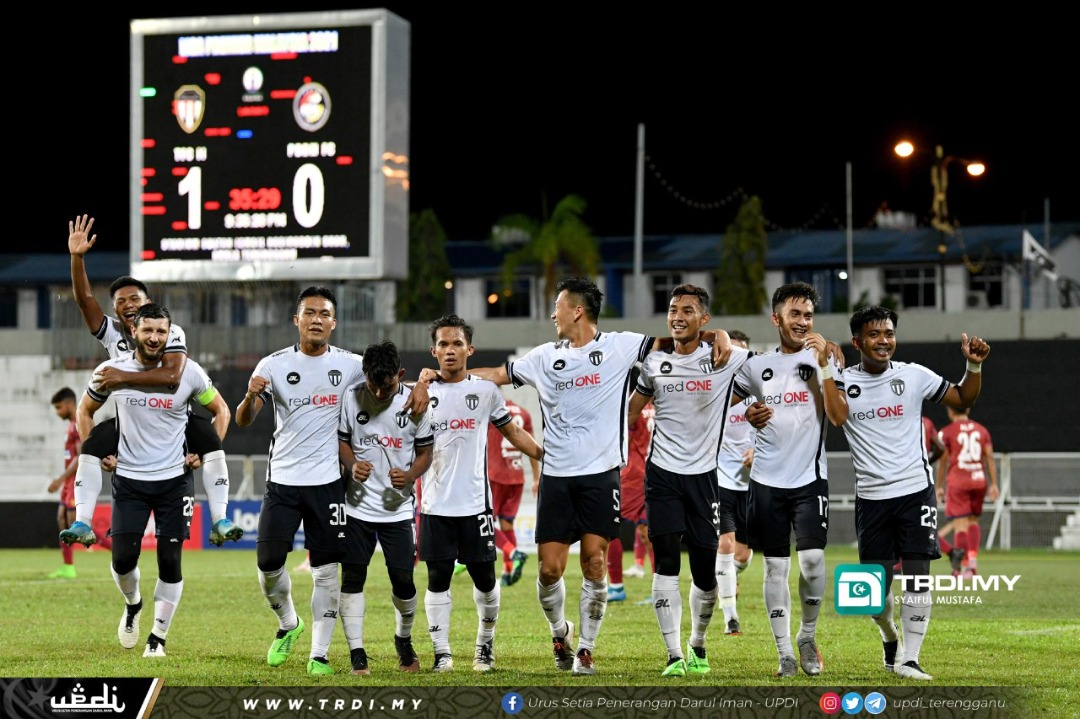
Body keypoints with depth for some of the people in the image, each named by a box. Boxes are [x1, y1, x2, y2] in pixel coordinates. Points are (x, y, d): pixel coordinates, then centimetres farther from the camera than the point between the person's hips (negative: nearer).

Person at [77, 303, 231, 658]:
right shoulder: (112, 371, -4)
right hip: (128, 479, 1)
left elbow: (220, 410, 8)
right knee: (123, 558, -4)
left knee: (170, 560, -2)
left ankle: (159, 637, 12)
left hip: (175, 479, -1)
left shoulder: (188, 372, -7)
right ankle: (132, 604, 29)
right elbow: (84, 411, 13)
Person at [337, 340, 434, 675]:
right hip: (357, 505, 0)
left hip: (398, 507, 0)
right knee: (352, 577, -3)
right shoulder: (351, 397, -5)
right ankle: (357, 654, 3)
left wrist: (409, 475, -16)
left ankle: (404, 641, 27)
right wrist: (352, 465, -15)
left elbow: (425, 452, 3)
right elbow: (341, 441, 6)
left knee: (403, 580, 1)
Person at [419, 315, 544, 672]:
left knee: (484, 577, 4)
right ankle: (441, 653, 5)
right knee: (438, 578, 0)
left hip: (475, 502, 0)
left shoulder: (486, 390, 4)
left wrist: (547, 456, 6)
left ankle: (485, 645, 22)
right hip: (435, 505, 0)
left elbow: (513, 432, 13)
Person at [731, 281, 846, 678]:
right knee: (775, 566, 2)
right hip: (767, 480, 2)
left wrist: (823, 366, -16)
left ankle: (808, 635, 6)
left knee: (812, 557, -15)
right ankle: (785, 652, 7)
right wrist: (748, 416, -3)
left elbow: (839, 416, -10)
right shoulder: (757, 365, 7)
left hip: (810, 479, -2)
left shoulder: (824, 361, 2)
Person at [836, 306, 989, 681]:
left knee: (917, 577, -8)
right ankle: (889, 638, 33)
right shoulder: (841, 382, -1)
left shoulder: (914, 375, 1)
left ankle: (908, 659, -3)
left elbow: (963, 399, 11)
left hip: (915, 491, 0)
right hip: (871, 496, 0)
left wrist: (974, 366, -8)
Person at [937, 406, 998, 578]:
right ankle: (973, 557, 2)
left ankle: (964, 565, -13)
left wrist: (939, 486, 7)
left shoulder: (947, 432, 0)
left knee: (960, 523, -5)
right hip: (978, 480, 3)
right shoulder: (982, 430, 10)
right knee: (973, 520, 17)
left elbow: (943, 462, 1)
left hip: (957, 481, -3)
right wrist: (994, 484, 6)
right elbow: (990, 457, 5)